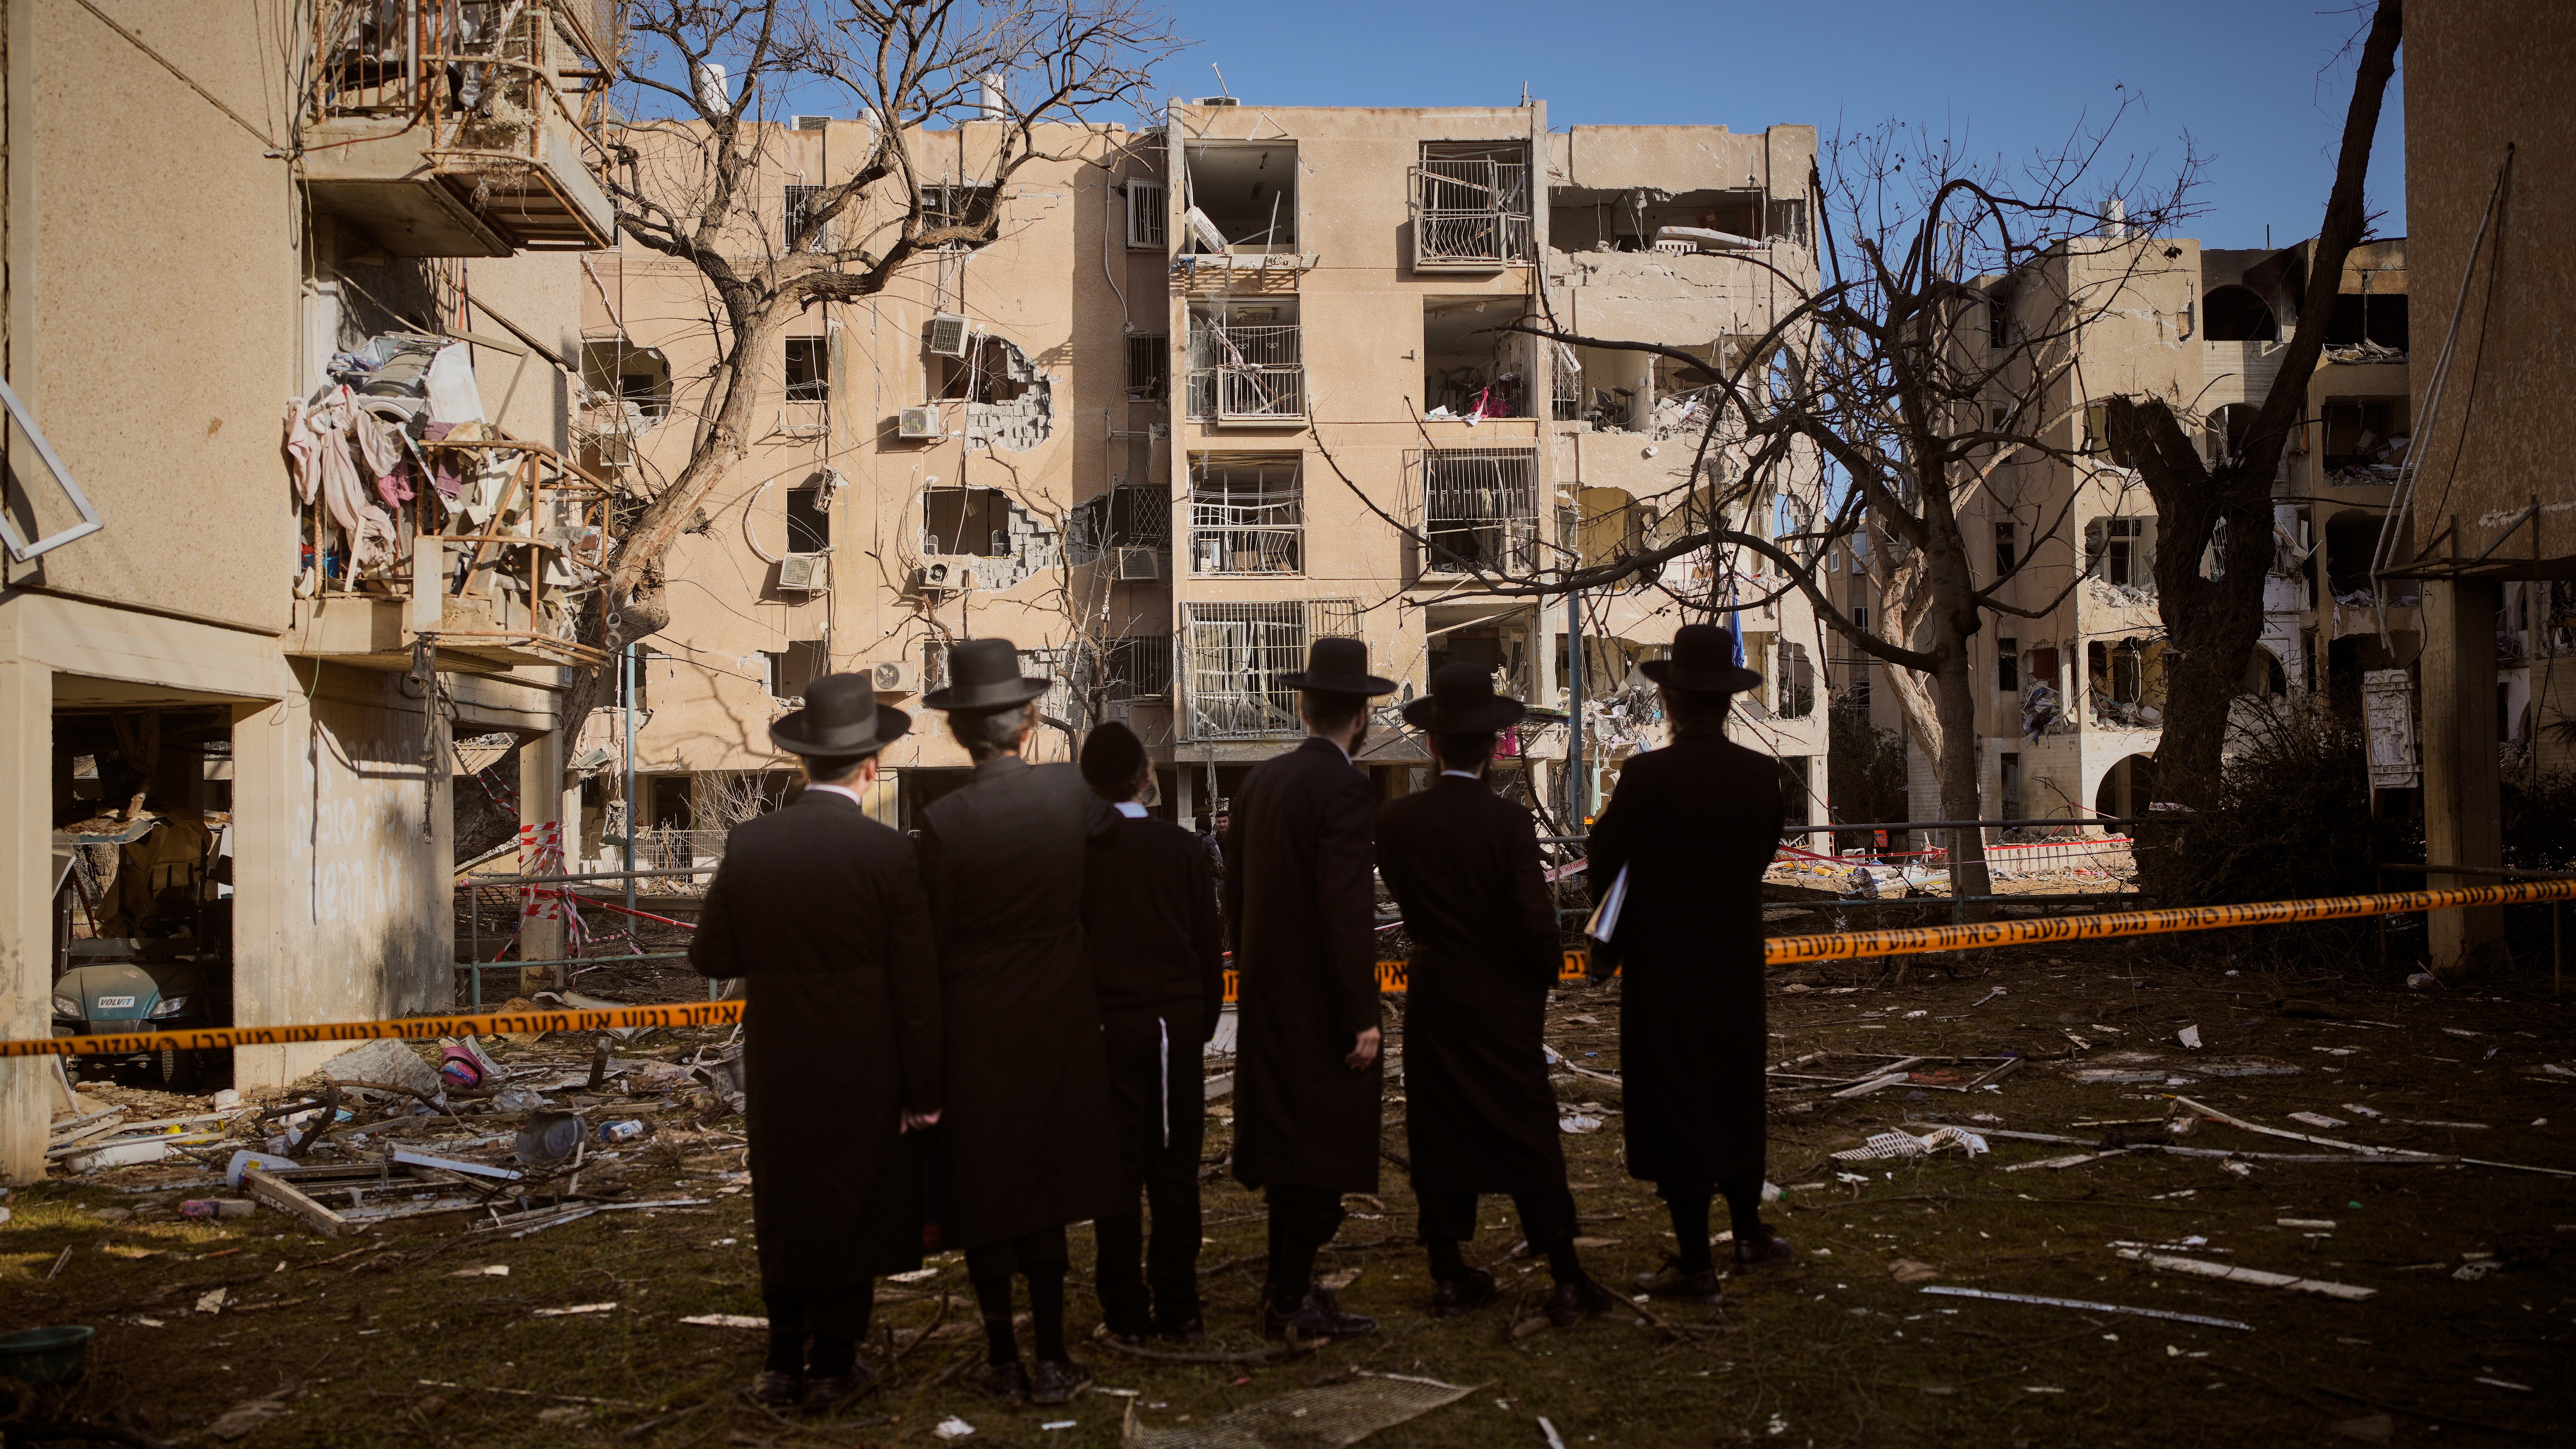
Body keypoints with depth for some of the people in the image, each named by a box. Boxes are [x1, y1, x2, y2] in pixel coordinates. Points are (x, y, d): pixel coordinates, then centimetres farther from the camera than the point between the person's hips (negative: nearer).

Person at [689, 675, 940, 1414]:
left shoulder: (749, 845, -7)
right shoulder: (887, 853, -15)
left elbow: (710, 956, 0)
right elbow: (916, 986, -12)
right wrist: (924, 1089, -4)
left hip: (777, 1068, 3)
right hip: (864, 1073, -3)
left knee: (785, 1207, 18)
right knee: (853, 1209, 12)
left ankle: (783, 1364, 24)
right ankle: (832, 1367, 20)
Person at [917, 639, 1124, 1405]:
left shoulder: (945, 820, -18)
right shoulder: (1068, 789, -11)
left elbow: (932, 940, -11)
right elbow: (1110, 832, 13)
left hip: (975, 1026, -2)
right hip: (1057, 1024, 3)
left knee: (986, 1195, 11)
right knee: (1047, 1184, 14)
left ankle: (1004, 1361, 20)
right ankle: (1052, 1359, 18)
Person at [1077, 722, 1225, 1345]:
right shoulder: (1183, 846, -2)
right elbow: (1209, 945, 2)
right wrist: (1203, 1023, 12)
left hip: (1105, 1030, -1)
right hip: (1176, 1027, 1)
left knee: (1118, 1174, 5)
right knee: (1175, 1171, 8)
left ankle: (1126, 1313, 10)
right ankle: (1179, 1311, 12)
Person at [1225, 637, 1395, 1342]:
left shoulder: (1259, 782, 8)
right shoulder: (1343, 789, -16)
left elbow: (1236, 894, 14)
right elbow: (1346, 911, -21)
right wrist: (1362, 1016, -18)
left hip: (1267, 998, 8)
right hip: (1319, 1003, -8)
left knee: (1290, 1146, 17)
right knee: (1321, 1152, 1)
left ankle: (1287, 1288, 27)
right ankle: (1292, 1302, 6)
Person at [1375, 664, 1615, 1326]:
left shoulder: (1395, 820, -6)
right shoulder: (1509, 822, -16)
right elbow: (1535, 920, -16)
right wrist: (1543, 979, 0)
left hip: (1431, 998, 3)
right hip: (1503, 1005, -3)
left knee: (1438, 1135, 11)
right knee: (1530, 1140, 5)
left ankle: (1449, 1278, 18)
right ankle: (1568, 1284, 10)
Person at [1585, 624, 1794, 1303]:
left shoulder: (1647, 776, -18)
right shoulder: (1762, 773, -4)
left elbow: (1603, 862, -11)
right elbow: (1761, 855, 5)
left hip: (1663, 968, -5)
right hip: (1737, 963, 5)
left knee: (1675, 1108, 3)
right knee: (1732, 1098, 21)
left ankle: (1695, 1265, 8)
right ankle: (1749, 1234, 33)